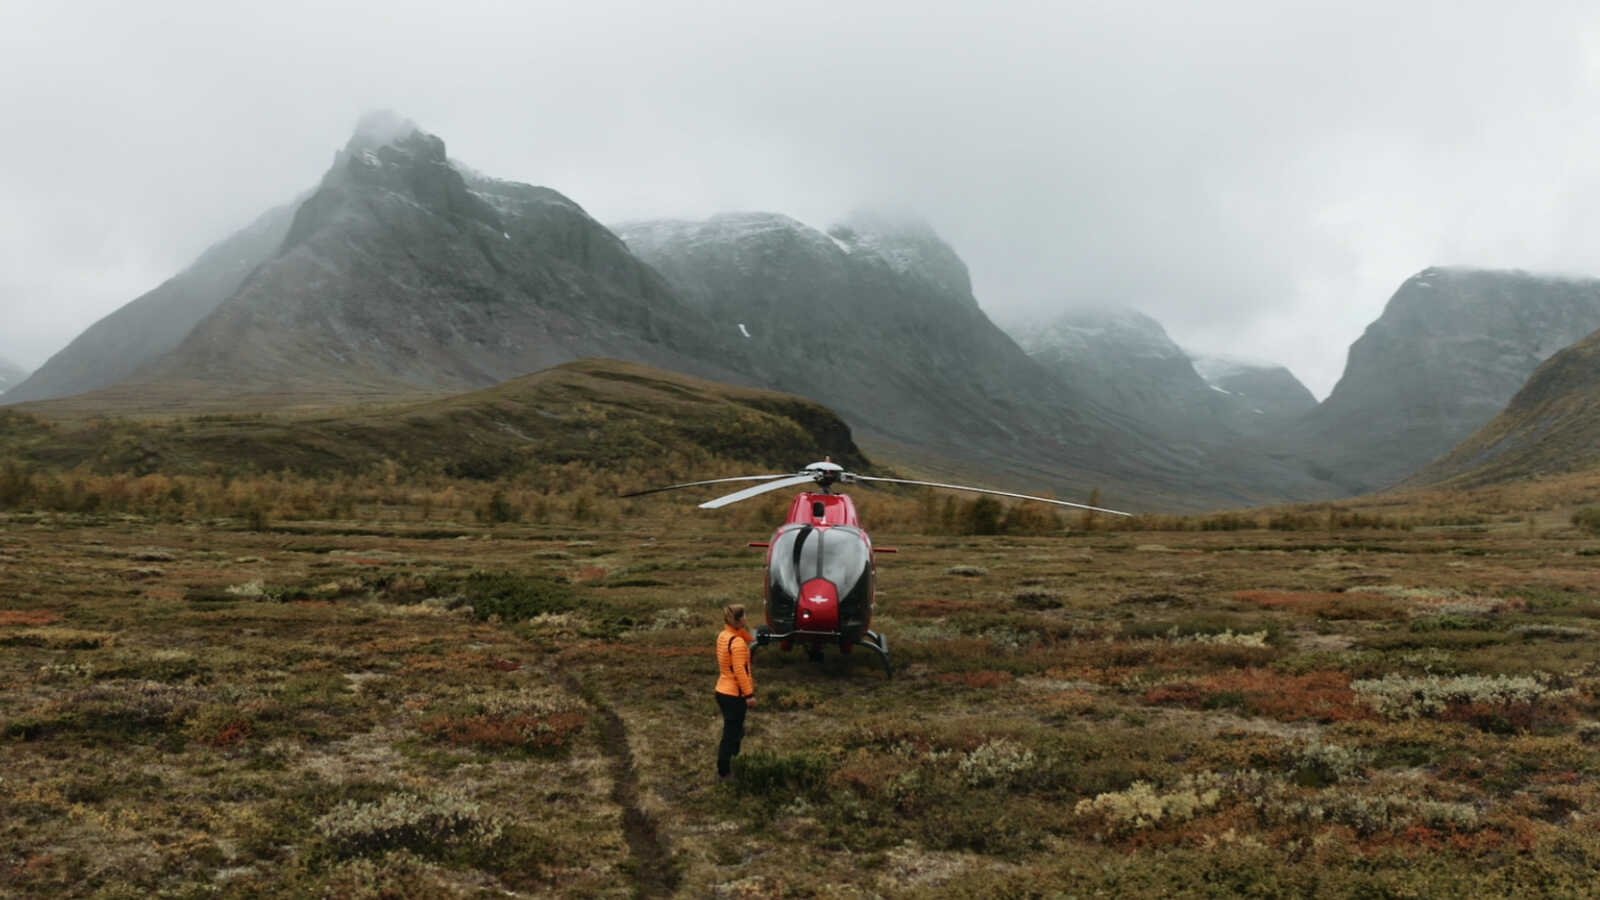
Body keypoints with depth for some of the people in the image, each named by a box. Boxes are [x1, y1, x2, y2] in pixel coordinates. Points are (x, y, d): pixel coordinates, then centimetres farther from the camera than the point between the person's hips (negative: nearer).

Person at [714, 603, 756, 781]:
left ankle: (726, 766, 33)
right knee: (731, 733, 3)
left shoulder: (723, 635, 5)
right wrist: (749, 694, -20)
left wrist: (742, 629, -1)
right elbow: (739, 671, -24)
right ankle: (724, 773, 12)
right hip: (734, 694, -9)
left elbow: (750, 640, 15)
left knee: (733, 731, 23)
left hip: (723, 691, 9)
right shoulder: (737, 642, -23)